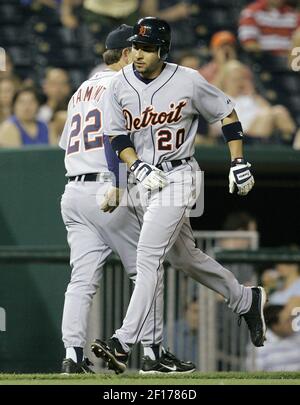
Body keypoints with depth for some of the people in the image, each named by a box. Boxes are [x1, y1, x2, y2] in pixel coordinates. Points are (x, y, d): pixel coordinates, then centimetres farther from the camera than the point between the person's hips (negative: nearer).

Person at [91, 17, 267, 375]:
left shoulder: (187, 82, -12)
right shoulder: (120, 84, -1)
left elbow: (226, 113, 1)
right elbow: (117, 135, 5)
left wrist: (238, 163, -2)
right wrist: (139, 168, -12)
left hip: (177, 175, -6)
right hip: (146, 179, 6)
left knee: (148, 256, -17)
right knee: (186, 255, 17)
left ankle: (124, 344, -21)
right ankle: (247, 300, 39)